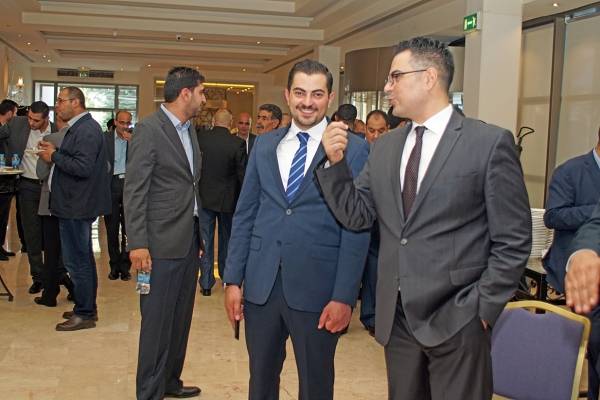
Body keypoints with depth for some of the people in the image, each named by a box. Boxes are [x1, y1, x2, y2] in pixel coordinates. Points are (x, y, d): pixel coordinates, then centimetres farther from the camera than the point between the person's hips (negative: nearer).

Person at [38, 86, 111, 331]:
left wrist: (55, 156, -17)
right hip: (76, 204, 11)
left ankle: (84, 315, 6)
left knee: (77, 261, -3)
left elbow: (83, 167, -27)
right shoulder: (80, 127, 14)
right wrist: (55, 152, 5)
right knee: (83, 258, 17)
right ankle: (87, 308, 28)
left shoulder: (87, 130, -18)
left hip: (76, 207, -11)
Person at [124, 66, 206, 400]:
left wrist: (199, 233, 13)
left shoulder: (189, 128, 13)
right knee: (158, 321, 1)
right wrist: (137, 243, -17)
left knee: (181, 318, 14)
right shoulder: (149, 129, -10)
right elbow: (134, 190, -13)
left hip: (189, 239, 8)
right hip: (163, 243, -8)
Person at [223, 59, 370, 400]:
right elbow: (244, 215, 9)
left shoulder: (353, 149, -5)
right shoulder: (264, 145, 8)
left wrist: (344, 296, -11)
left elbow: (356, 228, -7)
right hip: (261, 283, 4)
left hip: (317, 287, -3)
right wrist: (233, 279, 4)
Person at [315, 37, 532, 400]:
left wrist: (483, 308, -10)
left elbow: (513, 239, -8)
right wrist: (336, 162, -6)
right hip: (396, 316, 5)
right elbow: (356, 215, 7)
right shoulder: (384, 147, 9)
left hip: (456, 318, -5)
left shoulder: (490, 142, -8)